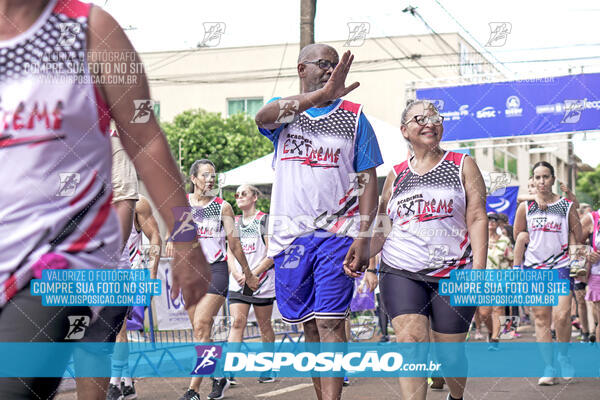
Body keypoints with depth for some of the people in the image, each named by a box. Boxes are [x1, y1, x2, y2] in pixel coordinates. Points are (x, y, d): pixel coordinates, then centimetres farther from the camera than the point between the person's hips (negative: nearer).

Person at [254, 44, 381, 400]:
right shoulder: (283, 111, 8)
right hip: (290, 234, 2)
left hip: (337, 233, -2)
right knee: (309, 325, 8)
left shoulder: (353, 116, 7)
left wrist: (363, 237, -8)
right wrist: (321, 94, -34)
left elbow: (368, 180, 4)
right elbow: (264, 116, -19)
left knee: (330, 322, -11)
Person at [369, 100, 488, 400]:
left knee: (450, 354, 5)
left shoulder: (462, 165, 7)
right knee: (411, 341, -19)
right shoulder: (396, 175, 14)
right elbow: (382, 228, 16)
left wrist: (479, 269, -10)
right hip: (401, 272, 1)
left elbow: (478, 218, 0)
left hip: (453, 274, -1)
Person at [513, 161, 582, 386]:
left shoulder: (567, 206, 2)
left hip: (561, 267, -2)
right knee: (541, 318, 1)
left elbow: (577, 237, 9)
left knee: (561, 315, -15)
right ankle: (549, 368, 5)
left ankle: (564, 355, 10)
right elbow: (518, 236, 15)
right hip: (534, 268, 2)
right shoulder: (525, 207, 5)